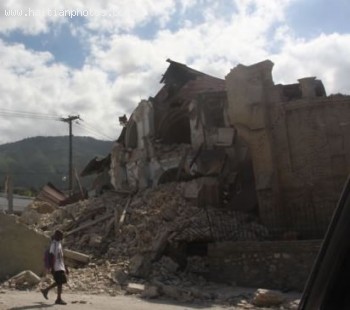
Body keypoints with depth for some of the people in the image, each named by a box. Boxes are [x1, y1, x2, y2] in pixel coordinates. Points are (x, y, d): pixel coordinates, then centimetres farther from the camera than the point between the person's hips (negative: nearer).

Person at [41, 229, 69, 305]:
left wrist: (65, 267, 22)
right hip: (57, 268, -9)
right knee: (60, 282, -5)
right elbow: (51, 257, -19)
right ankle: (59, 299, 5)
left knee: (60, 282, 15)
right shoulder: (54, 244, -15)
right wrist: (52, 269, -23)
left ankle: (45, 290, 27)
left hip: (60, 267, 9)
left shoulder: (59, 243, 15)